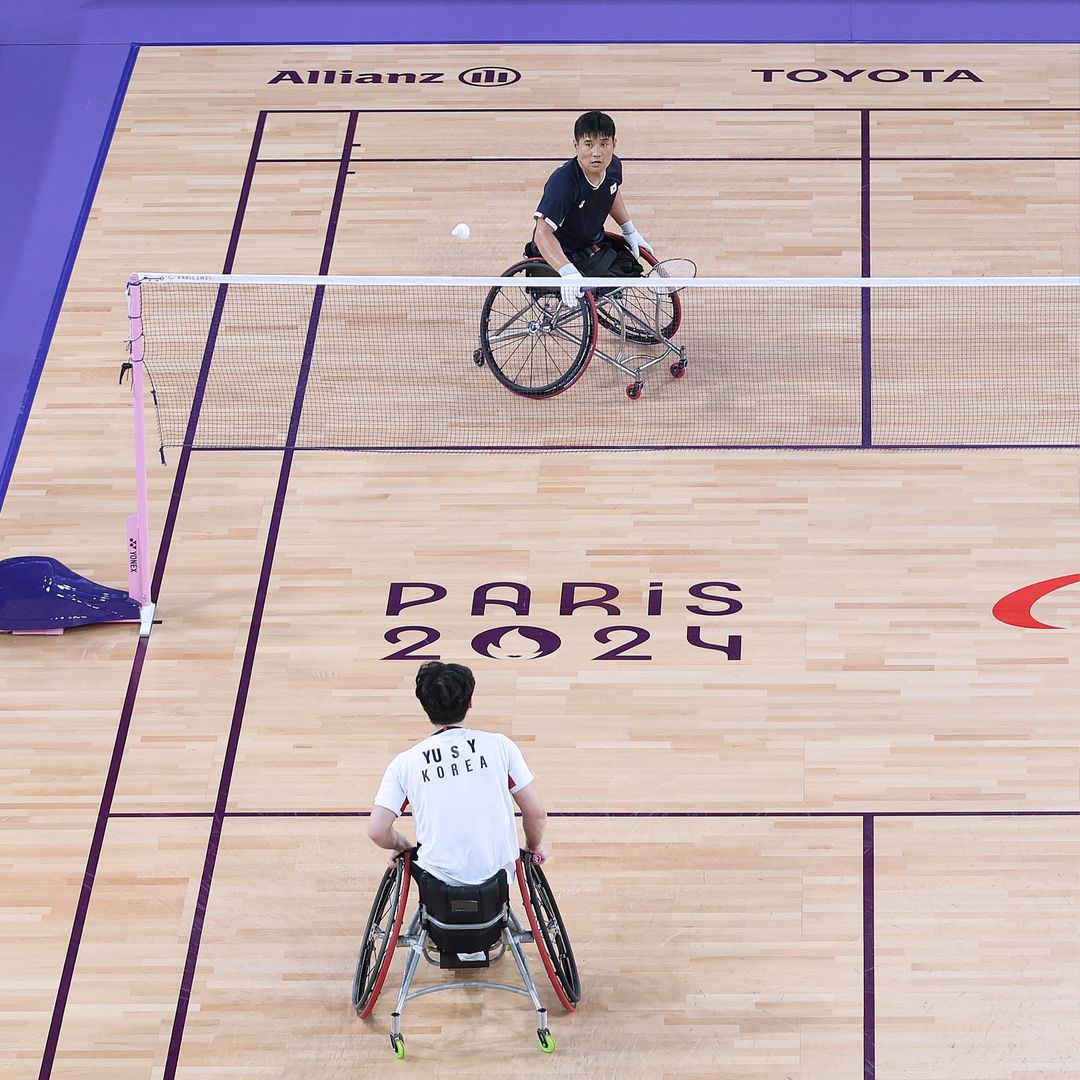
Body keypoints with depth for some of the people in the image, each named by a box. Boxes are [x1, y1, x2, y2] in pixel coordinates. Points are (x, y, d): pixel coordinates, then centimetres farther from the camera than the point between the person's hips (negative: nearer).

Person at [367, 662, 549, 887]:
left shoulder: (405, 763, -4)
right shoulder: (499, 745, -4)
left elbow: (377, 830, -9)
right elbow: (537, 814, -2)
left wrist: (402, 847, 14)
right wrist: (534, 847, 20)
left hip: (439, 877, -1)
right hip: (497, 874, 1)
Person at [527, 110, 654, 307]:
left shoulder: (613, 166, -9)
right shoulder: (563, 182, -33)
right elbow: (543, 233, -42)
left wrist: (629, 230, 18)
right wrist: (568, 273, -54)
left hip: (594, 244, 8)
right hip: (560, 254, -8)